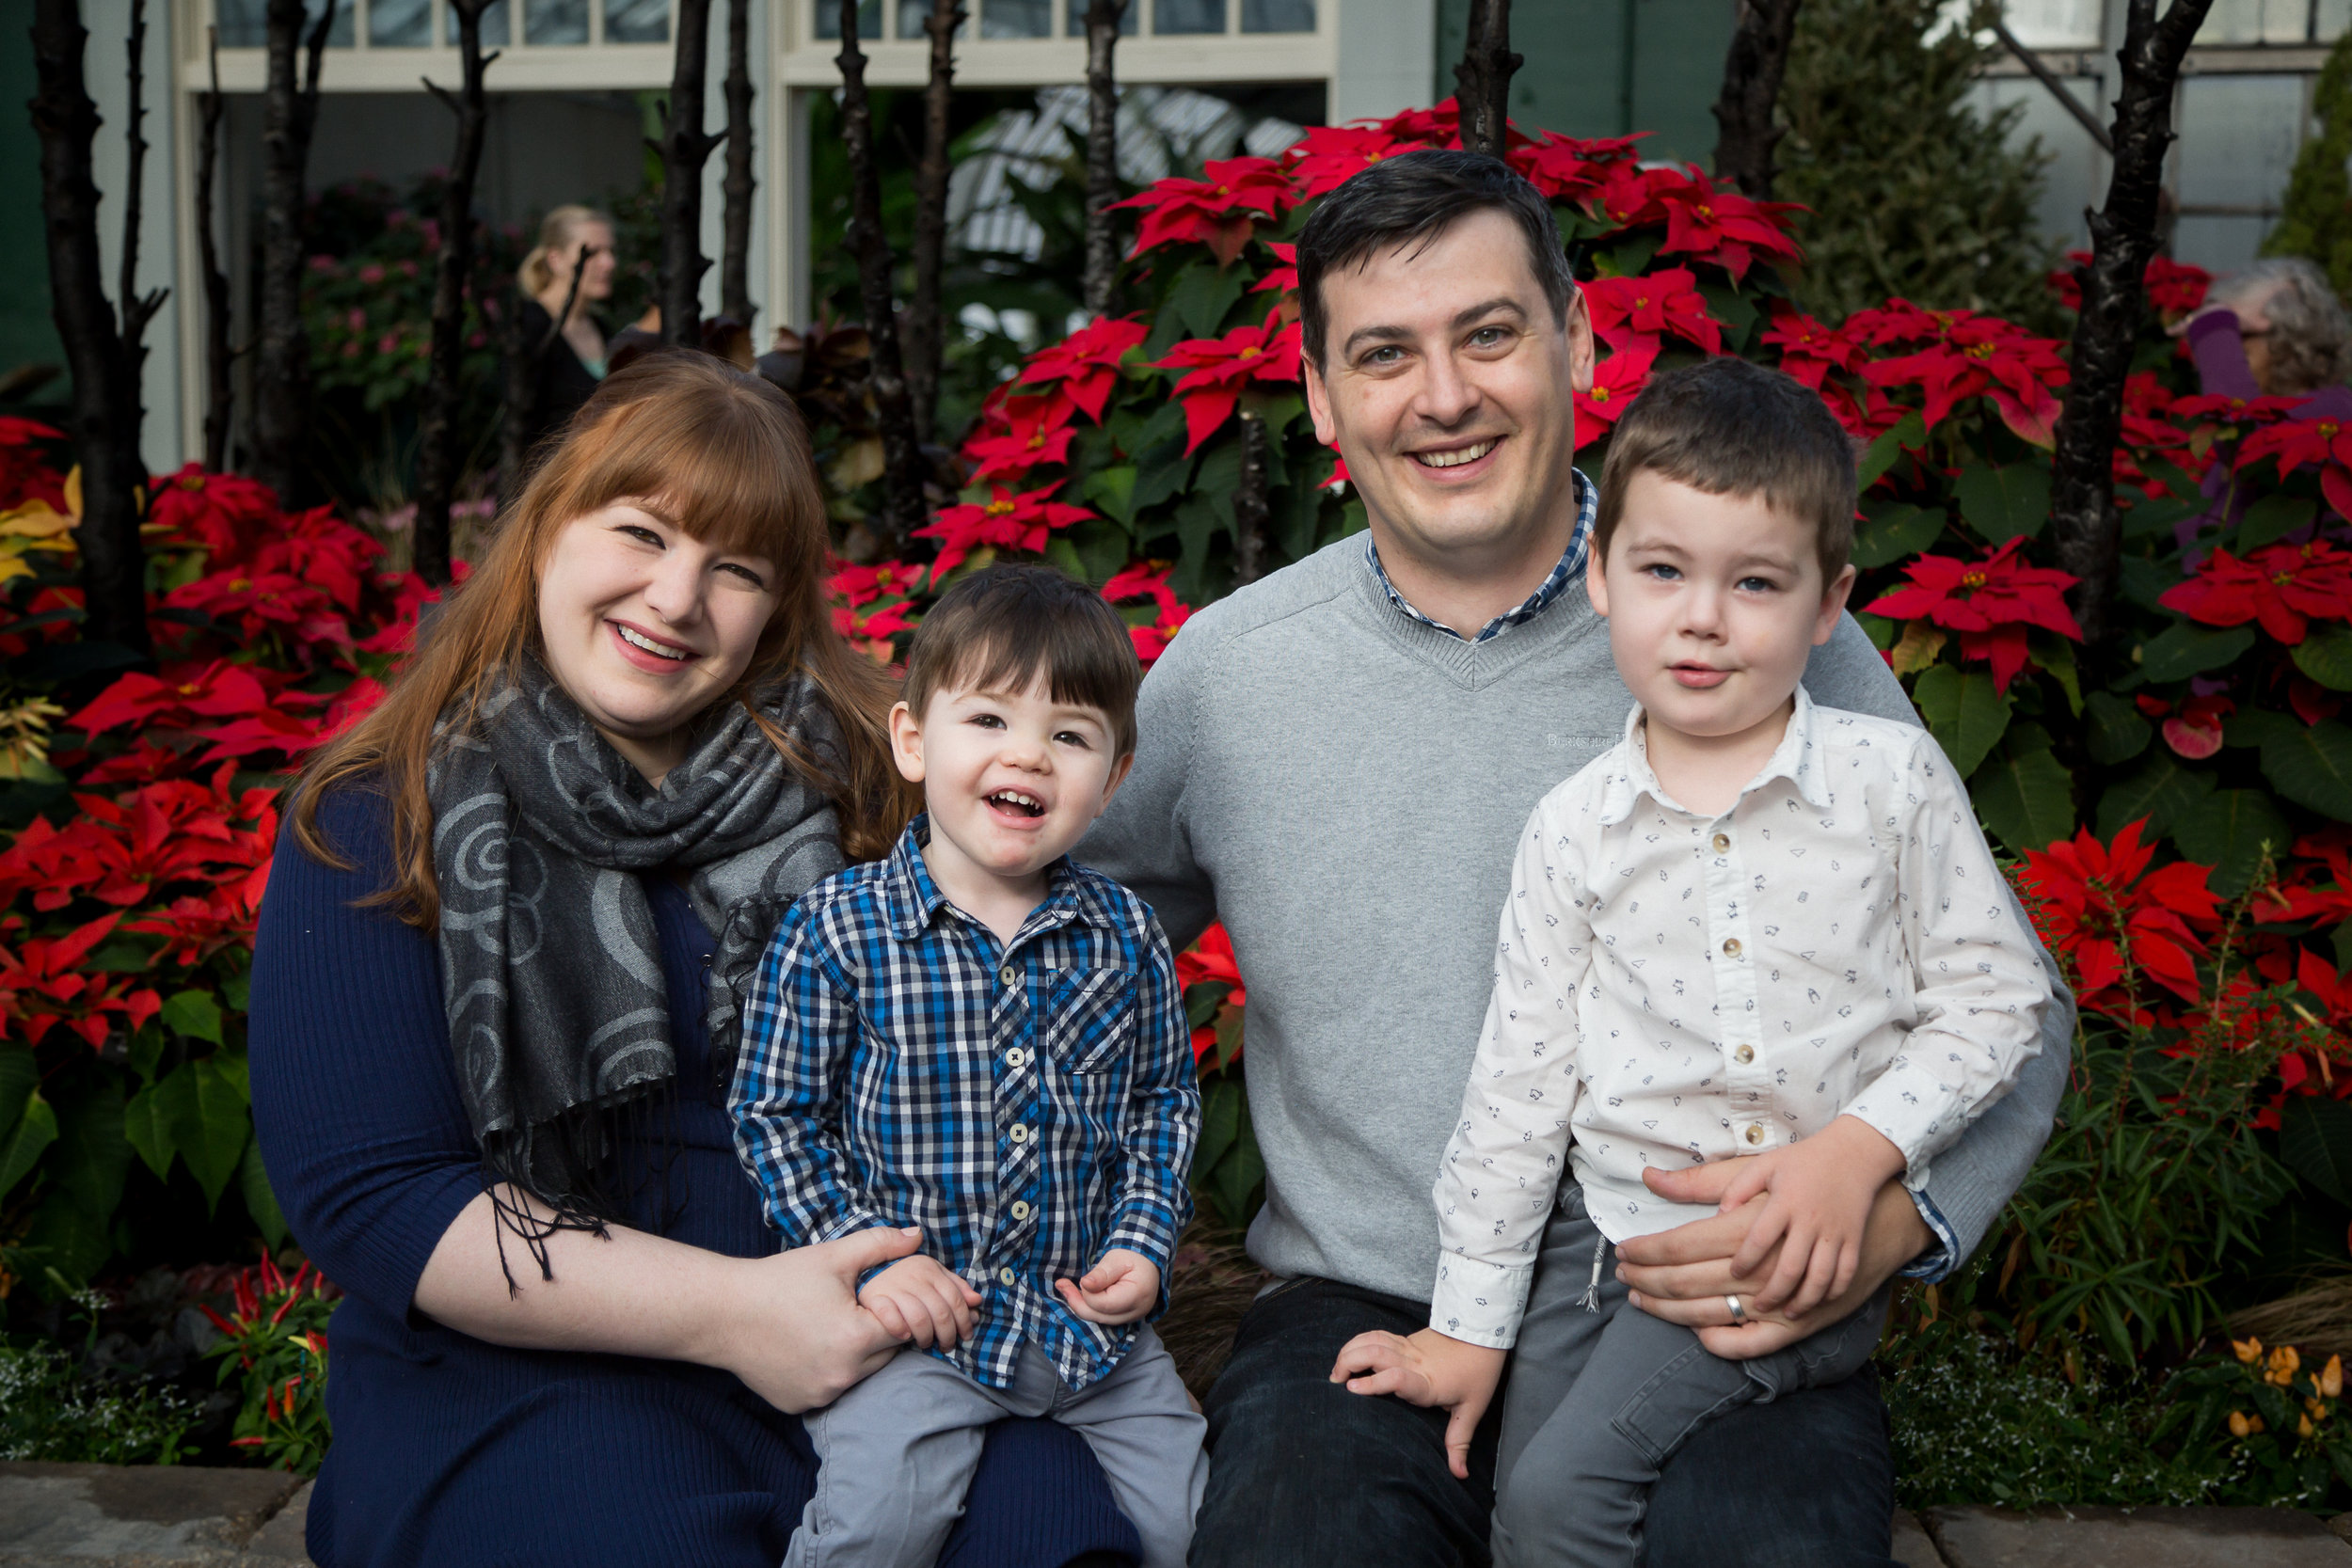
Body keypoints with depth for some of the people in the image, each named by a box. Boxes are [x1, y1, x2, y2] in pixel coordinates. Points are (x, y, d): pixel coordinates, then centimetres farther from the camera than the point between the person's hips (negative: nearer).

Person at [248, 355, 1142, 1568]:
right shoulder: (378, 829, -2)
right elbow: (362, 1194, -8)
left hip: (854, 1326, 2)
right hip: (516, 1370, -2)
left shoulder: (858, 782, 6)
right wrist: (727, 1310, -15)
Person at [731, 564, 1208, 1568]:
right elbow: (776, 1115, -4)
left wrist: (1144, 1239, 0)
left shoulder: (1127, 938, 1)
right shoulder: (834, 933, -10)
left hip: (1088, 1312, 4)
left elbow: (1164, 1098, 13)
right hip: (918, 1311, -4)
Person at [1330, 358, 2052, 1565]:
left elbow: (1994, 1003, 2)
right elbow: (1519, 1082, 4)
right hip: (1610, 1229, 3)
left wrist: (1860, 1148, -14)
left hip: (1811, 1252, -3)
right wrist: (1468, 1328, 6)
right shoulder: (1574, 829, 2)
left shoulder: (1892, 778, -3)